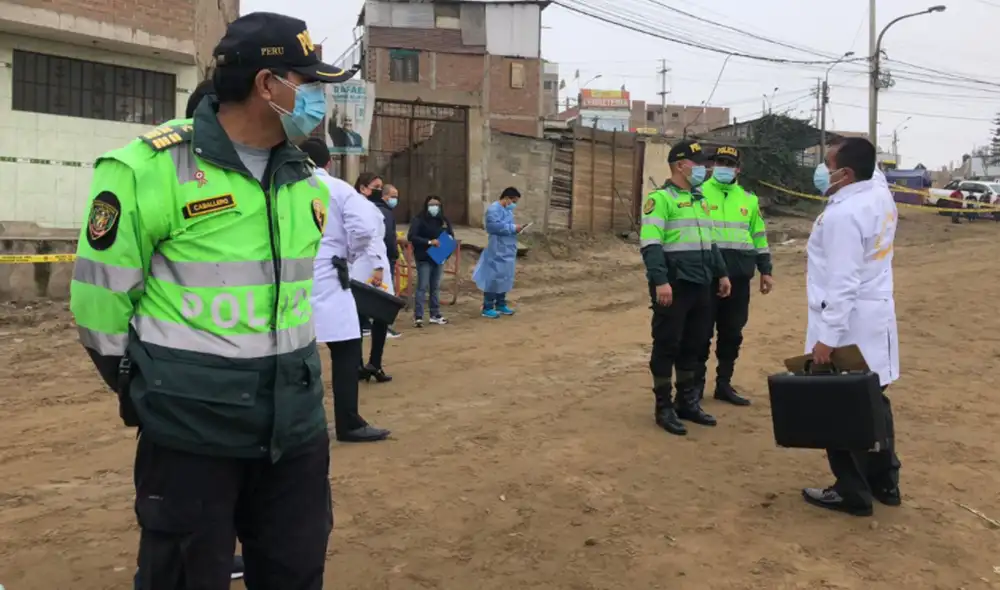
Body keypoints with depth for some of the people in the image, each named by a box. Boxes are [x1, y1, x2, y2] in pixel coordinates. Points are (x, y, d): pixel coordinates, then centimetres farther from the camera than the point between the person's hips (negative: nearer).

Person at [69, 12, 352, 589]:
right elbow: (101, 295, -7)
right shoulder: (152, 169, -14)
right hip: (190, 428, -5)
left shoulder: (307, 183, 7)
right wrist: (149, 387, 3)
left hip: (295, 422, 6)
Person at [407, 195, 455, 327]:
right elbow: (411, 236, -16)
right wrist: (429, 242, -22)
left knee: (436, 287, 12)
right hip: (424, 258, -6)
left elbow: (451, 234, 18)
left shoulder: (443, 220, 8)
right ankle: (418, 316, -1)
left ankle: (435, 314, 19)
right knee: (422, 287, -6)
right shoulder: (418, 219, -9)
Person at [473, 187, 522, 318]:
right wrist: (513, 228, -21)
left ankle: (501, 305, 25)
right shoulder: (494, 209, -15)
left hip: (507, 251, 10)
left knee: (505, 278, 14)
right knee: (494, 278, -6)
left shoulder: (507, 209, 16)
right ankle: (487, 308, 0)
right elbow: (494, 226, -27)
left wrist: (514, 229, 4)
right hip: (497, 252, -10)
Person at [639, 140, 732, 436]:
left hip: (700, 285, 8)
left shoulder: (700, 201, 19)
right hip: (673, 286, -8)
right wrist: (660, 281, -25)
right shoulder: (661, 199, -9)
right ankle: (663, 407, 10)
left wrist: (721, 273, 21)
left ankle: (688, 402, 26)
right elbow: (650, 244, -18)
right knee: (667, 346, 0)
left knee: (693, 345, 14)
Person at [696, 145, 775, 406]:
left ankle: (724, 384, 20)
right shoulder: (699, 194, 0)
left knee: (732, 332, 10)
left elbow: (759, 236, 19)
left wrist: (765, 270, 15)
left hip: (738, 276, 5)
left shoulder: (749, 199, 14)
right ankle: (696, 383, 12)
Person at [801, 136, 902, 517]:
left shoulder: (842, 215, -23)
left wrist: (827, 337, -23)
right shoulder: (881, 195, 3)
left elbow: (842, 283, -25)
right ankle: (884, 483, 31)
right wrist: (834, 193, 5)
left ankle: (853, 494, 14)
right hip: (874, 318, 9)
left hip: (848, 324, -9)